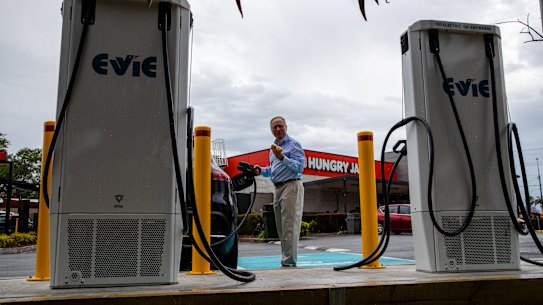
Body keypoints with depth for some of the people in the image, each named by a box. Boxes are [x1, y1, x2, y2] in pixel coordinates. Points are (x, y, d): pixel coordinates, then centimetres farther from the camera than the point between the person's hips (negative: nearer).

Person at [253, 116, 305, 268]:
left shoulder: (293, 144, -5)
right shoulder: (274, 147, 20)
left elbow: (299, 167, -16)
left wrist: (282, 157, -26)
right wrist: (261, 170, 10)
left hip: (291, 186, -9)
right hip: (278, 188, 9)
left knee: (289, 226, -11)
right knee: (281, 227, 10)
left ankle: (289, 261, -9)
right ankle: (286, 258, 17)